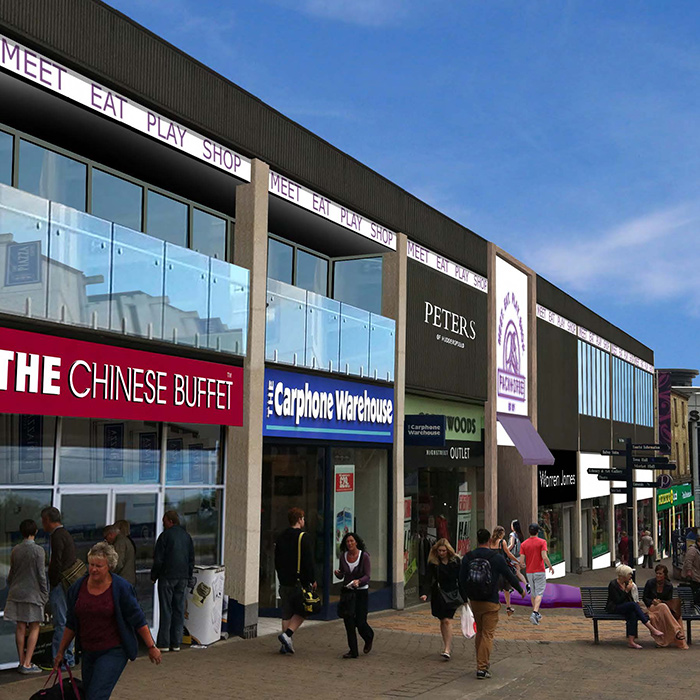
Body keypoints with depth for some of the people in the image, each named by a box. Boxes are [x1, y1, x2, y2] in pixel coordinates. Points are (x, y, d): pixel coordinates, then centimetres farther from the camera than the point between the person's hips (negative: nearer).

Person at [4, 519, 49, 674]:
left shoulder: (15, 550, 4)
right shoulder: (38, 550, -11)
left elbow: (11, 574, 11)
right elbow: (41, 574, -11)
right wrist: (45, 594, -2)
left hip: (17, 592, 5)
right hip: (33, 593, -5)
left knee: (20, 628, 9)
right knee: (34, 628, 2)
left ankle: (22, 662, 15)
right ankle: (27, 664, -2)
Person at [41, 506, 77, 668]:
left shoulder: (57, 536, -14)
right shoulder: (66, 534, 18)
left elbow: (56, 564, -20)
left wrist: (52, 585, -11)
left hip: (59, 585, -10)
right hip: (69, 585, 10)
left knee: (61, 623, -6)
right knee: (66, 622, 14)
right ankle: (69, 658, 19)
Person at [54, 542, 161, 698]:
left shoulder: (121, 587, -11)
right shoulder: (77, 587, 1)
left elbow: (138, 620, -6)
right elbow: (71, 624, 12)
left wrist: (151, 646, -6)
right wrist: (61, 651, 14)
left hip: (114, 651, -5)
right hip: (88, 652, 6)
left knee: (96, 696, -15)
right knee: (88, 694, 13)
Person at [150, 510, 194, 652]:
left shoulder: (165, 535, -8)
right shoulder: (187, 536, 11)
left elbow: (158, 559, -8)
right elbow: (191, 559, 15)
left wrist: (154, 576, 2)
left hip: (167, 576, -5)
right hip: (183, 577, 5)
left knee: (166, 610, -2)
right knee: (179, 610, 8)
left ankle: (163, 643, -2)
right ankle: (176, 643, 9)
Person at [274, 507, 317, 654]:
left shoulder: (281, 538, 10)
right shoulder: (303, 538, -10)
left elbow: (277, 561, 16)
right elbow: (308, 562, -12)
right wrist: (312, 580, -4)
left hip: (284, 582, 6)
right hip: (299, 581, -6)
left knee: (286, 613, 12)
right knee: (301, 611, 6)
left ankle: (285, 645, 11)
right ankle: (287, 634, -11)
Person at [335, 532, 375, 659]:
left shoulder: (364, 556, -11)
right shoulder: (343, 556, 1)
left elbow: (367, 576, -14)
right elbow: (341, 575, 10)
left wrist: (358, 581, -33)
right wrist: (337, 573, -13)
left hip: (361, 591, -3)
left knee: (360, 621, -3)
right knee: (348, 621, -4)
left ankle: (369, 637, 32)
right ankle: (353, 651, 5)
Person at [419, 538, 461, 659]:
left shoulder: (455, 561, -2)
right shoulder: (433, 563, -3)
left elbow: (460, 578, 5)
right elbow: (429, 580, -7)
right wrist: (426, 594, -21)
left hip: (453, 594, -2)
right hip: (439, 594, 2)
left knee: (447, 620, -12)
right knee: (442, 621, 8)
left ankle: (447, 649, -13)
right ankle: (447, 646, 21)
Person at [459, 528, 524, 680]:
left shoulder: (468, 557, -1)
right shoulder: (496, 558, -10)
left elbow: (461, 580, 2)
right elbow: (509, 576, -2)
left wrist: (465, 598, 17)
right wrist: (521, 590, 15)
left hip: (474, 601, 4)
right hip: (490, 603, -4)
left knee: (479, 632, 20)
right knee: (487, 634, -1)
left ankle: (481, 663, 28)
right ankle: (482, 668, -5)